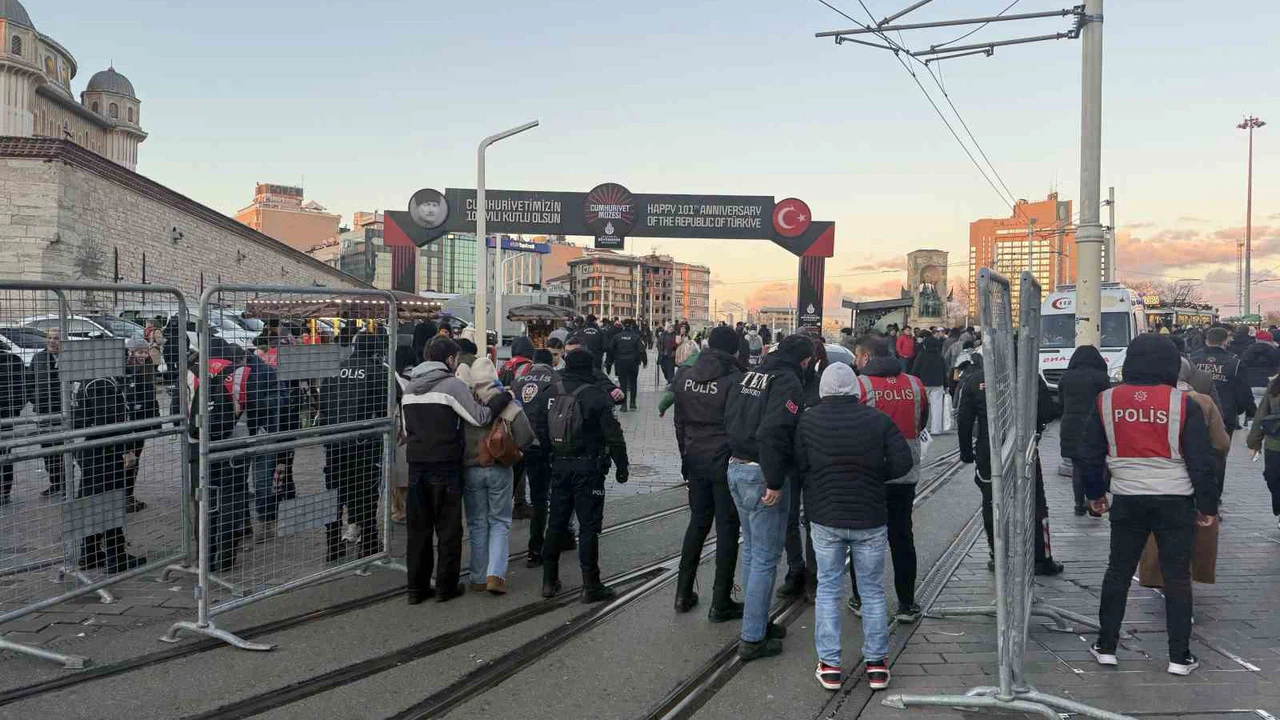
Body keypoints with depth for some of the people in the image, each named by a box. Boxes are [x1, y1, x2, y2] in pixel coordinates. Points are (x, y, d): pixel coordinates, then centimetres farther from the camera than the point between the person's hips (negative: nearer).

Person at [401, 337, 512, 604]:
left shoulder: (410, 387, 12)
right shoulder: (453, 385, -11)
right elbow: (480, 417, -13)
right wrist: (505, 396, -2)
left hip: (416, 465, 6)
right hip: (445, 467, -6)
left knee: (418, 529, 11)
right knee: (449, 529, 5)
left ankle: (416, 587, 15)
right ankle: (446, 586, 10)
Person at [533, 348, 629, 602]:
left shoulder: (549, 394, 4)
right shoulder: (597, 396, -12)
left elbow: (540, 431, 7)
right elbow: (613, 435, -11)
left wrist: (551, 454, 15)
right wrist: (621, 465, -3)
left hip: (559, 465, 5)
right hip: (588, 467, -5)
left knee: (556, 522, 14)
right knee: (589, 525, 0)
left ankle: (549, 581, 20)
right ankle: (590, 585, 4)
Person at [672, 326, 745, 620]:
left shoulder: (686, 375, 3)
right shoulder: (734, 379, -14)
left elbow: (680, 422, 10)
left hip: (695, 460, 5)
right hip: (726, 462, -5)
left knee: (698, 521, 18)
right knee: (727, 528, 4)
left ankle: (684, 593, 23)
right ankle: (720, 603, 9)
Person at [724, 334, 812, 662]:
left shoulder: (749, 376, 11)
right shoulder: (788, 383, -14)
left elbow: (730, 420, 14)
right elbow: (772, 434, -25)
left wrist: (739, 457, 16)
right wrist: (774, 483, -21)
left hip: (736, 468, 9)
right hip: (762, 475, -9)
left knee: (751, 550, 20)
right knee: (766, 558, 0)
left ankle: (758, 621, 31)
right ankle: (753, 639, 4)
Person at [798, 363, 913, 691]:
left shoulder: (808, 420, -5)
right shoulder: (878, 420, -7)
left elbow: (799, 465, -2)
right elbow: (903, 462, -9)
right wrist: (874, 476, 7)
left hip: (825, 519, 0)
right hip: (870, 519, 0)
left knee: (827, 589, 12)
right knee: (873, 590, 14)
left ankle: (829, 664, 13)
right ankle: (877, 663, 20)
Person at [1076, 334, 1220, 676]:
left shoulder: (1106, 401, -2)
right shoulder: (1183, 404, -10)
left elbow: (1088, 455, 5)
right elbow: (1202, 461, -7)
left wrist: (1095, 494, 19)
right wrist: (1208, 506, 4)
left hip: (1127, 501, 2)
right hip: (1175, 501, -2)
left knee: (1118, 571, 13)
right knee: (1177, 577, 8)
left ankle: (1106, 646, 19)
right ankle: (1179, 656, 13)